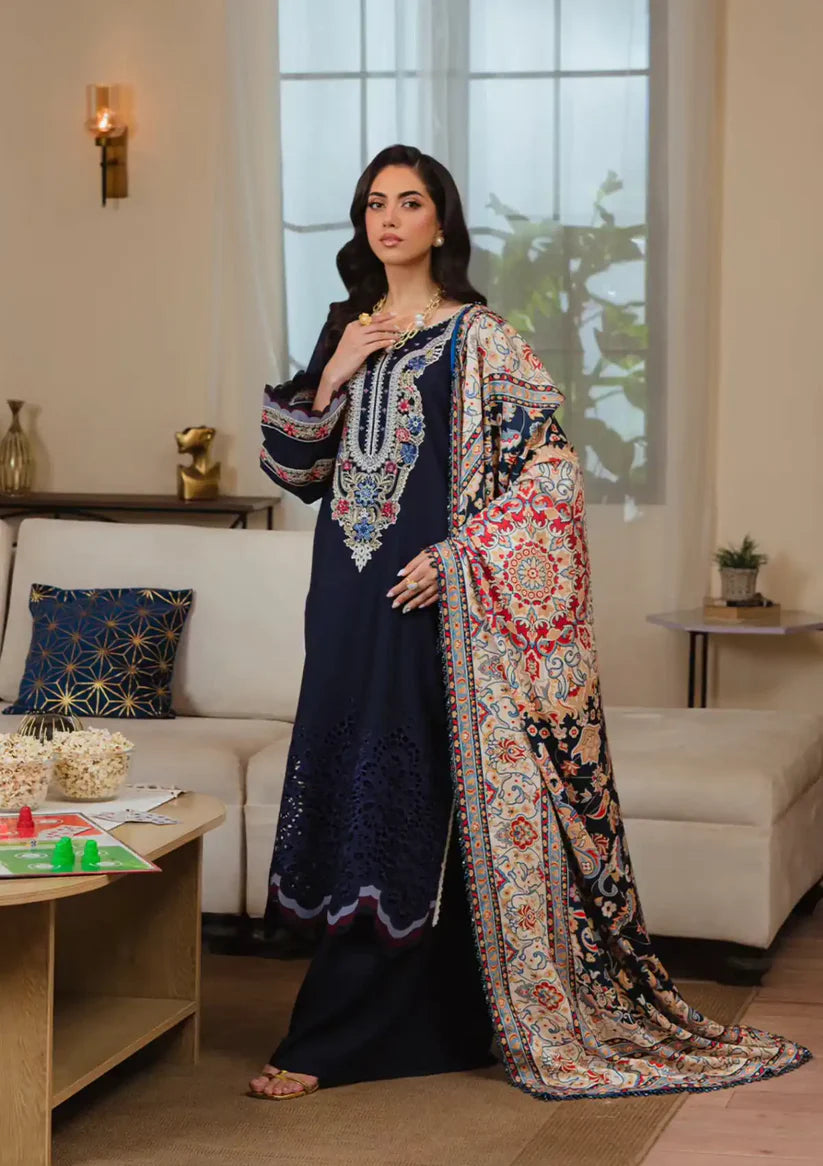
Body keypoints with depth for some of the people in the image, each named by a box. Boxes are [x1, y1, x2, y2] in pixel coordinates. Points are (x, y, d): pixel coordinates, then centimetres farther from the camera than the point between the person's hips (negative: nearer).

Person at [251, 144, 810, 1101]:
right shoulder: (347, 331, 14)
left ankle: (329, 1043, -2)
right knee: (358, 797, 7)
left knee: (398, 805, -5)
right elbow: (296, 470, 13)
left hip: (435, 601, -7)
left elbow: (553, 467, -9)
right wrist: (331, 379, -2)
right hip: (352, 602, 7)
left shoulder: (478, 339, -5)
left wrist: (460, 555, -16)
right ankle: (432, 1024, 19)